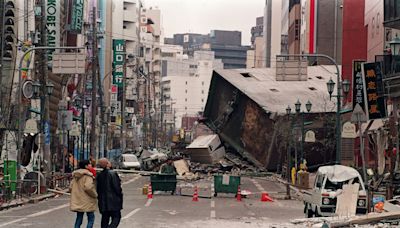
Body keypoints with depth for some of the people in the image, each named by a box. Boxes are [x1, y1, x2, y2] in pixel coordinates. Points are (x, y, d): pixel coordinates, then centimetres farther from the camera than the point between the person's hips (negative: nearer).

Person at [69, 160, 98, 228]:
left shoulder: (75, 176, 10)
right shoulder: (87, 175, -14)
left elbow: (70, 188, 11)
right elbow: (88, 187, -25)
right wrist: (95, 195, -12)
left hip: (77, 202, 7)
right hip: (87, 201, -7)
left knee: (79, 219, 13)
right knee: (91, 218, 4)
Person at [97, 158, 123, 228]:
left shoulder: (99, 175, 6)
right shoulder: (112, 174, -13)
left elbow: (98, 188, 10)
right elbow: (117, 187, -14)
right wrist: (120, 196, -1)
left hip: (103, 201, 6)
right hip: (113, 201, -6)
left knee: (105, 219, 13)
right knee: (116, 217, -2)